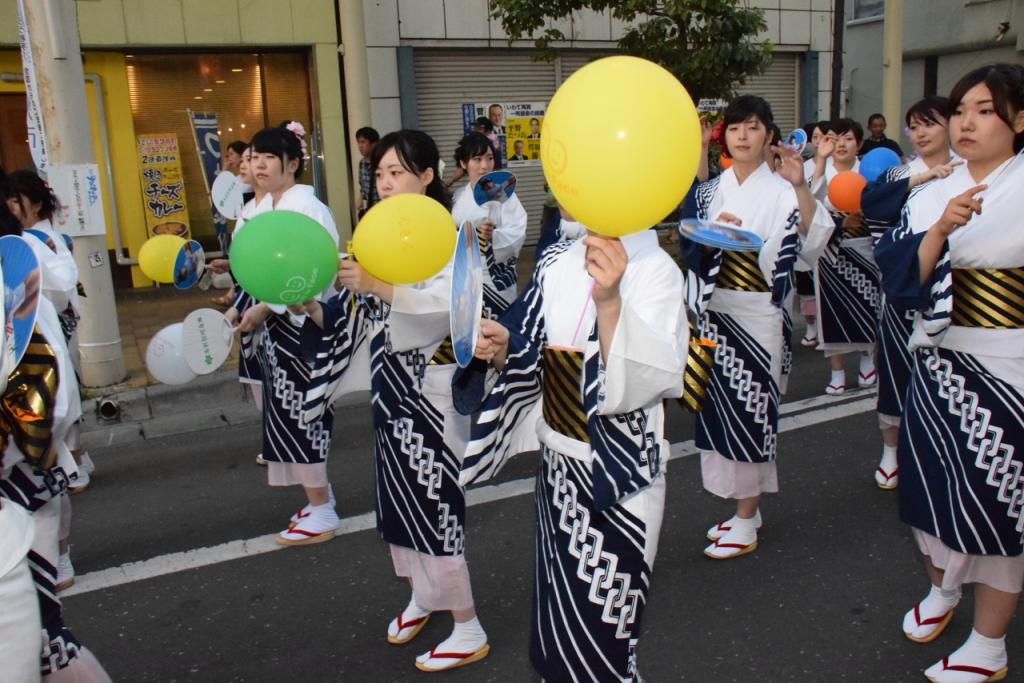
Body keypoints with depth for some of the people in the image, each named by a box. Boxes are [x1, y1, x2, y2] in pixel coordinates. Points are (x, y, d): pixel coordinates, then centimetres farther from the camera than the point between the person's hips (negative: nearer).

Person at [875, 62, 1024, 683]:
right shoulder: (933, 196, 6)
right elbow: (898, 271, -7)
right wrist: (940, 230, -22)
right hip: (940, 363, 4)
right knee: (935, 483, 14)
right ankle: (943, 589, 42)